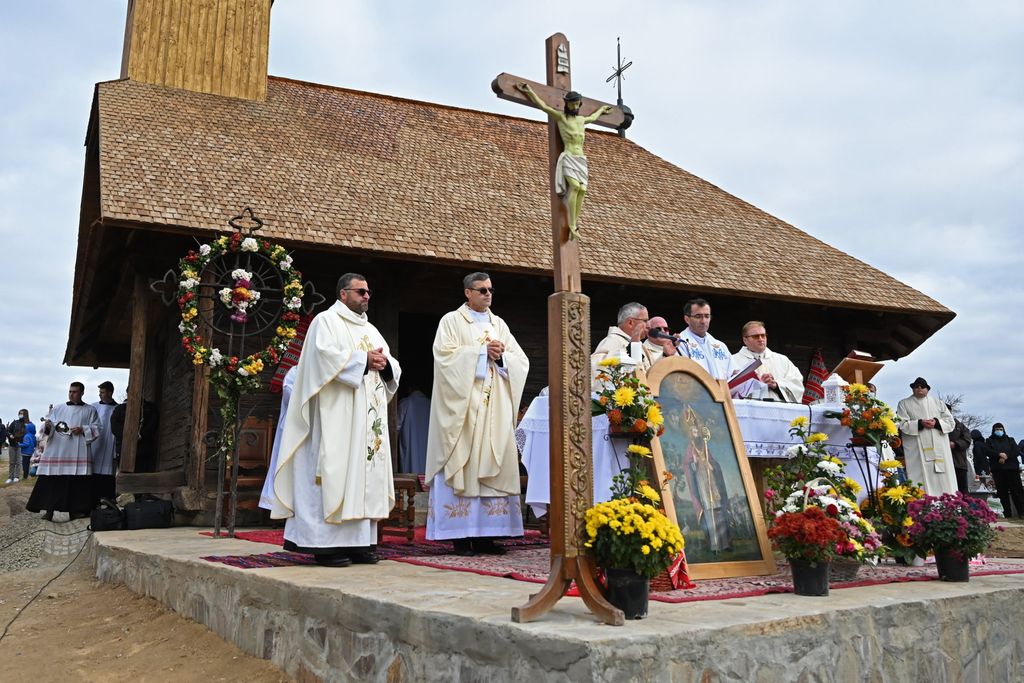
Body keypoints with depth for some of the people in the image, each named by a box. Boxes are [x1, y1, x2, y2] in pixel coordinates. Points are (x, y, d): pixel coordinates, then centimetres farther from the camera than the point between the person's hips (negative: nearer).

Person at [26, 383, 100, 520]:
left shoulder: (90, 410, 11)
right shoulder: (58, 408, 14)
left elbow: (96, 428, 6)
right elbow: (48, 424, 9)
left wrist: (82, 429, -10)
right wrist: (48, 426, -14)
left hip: (78, 453, -1)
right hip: (56, 451, 1)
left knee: (76, 482, -3)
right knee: (52, 481, -5)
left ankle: (75, 510, 3)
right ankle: (49, 510, -2)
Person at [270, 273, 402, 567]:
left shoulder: (370, 329, 23)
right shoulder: (326, 321, 1)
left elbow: (393, 366, 19)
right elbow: (326, 355, -17)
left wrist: (384, 363, -3)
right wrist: (363, 360, -14)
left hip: (369, 418, 8)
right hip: (338, 414, -7)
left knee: (365, 473, 4)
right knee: (336, 470, -10)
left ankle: (358, 541, 8)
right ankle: (326, 543, -7)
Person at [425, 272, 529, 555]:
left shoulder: (499, 324, 18)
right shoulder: (451, 321, 4)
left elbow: (521, 361, 11)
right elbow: (445, 354, -12)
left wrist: (501, 356, -8)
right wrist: (483, 351, -11)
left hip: (495, 405, 5)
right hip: (463, 404, -5)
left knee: (492, 465, 1)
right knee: (462, 464, -8)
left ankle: (485, 534, 5)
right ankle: (460, 535, -4)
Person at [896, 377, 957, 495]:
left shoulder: (938, 403, 18)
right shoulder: (904, 404, 9)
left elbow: (951, 422, 12)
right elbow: (902, 425, -2)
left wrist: (937, 423, -8)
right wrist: (920, 423, -16)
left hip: (939, 448, 3)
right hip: (917, 450, -3)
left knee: (943, 480, 0)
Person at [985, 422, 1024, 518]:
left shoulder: (1010, 440, 19)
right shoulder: (989, 440, 17)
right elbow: (987, 451, -1)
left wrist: (1006, 456, -12)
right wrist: (999, 454, -16)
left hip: (1012, 468, 0)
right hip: (997, 469, 0)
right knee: (1002, 492, -3)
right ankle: (1007, 513, -2)